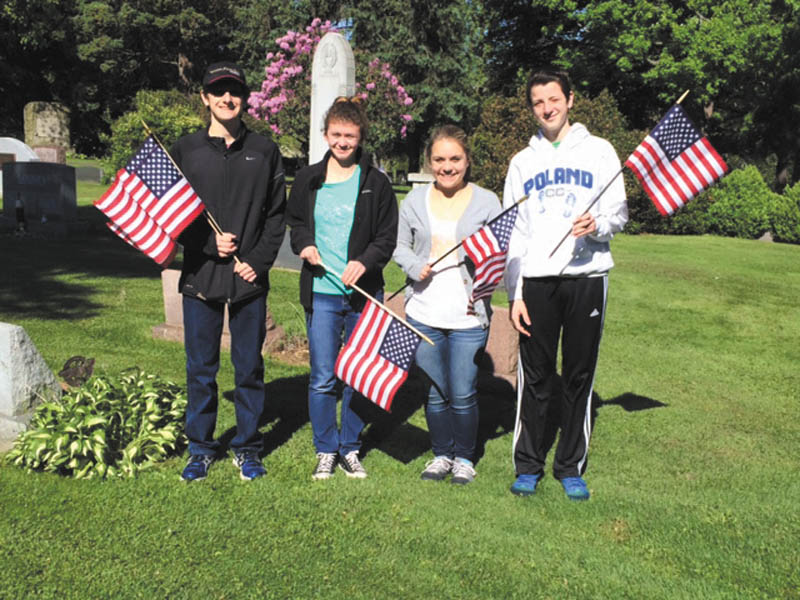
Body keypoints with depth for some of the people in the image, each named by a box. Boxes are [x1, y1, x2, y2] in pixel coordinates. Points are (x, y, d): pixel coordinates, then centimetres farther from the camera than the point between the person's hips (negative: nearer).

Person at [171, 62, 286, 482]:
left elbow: (276, 215, 4)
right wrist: (209, 242, -11)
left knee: (249, 367, 8)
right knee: (200, 369, 8)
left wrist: (259, 261, -8)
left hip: (250, 279, 0)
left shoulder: (264, 152, 6)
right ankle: (200, 448, 23)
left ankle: (247, 448, 22)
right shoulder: (185, 151, 5)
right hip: (200, 277, 0)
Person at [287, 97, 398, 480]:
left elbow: (388, 236, 2)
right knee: (322, 378, 2)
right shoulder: (308, 180, 7)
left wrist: (365, 261, -16)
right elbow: (294, 221, 19)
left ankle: (350, 448, 24)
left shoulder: (376, 183, 2)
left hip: (364, 293, 0)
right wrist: (304, 244, -2)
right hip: (321, 292, 1)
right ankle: (326, 450, 18)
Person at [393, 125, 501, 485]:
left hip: (469, 317, -2)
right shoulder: (415, 200, 8)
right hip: (424, 314, 2)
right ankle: (441, 454, 30)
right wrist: (416, 267, -7)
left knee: (463, 395, 2)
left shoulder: (487, 202, 2)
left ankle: (464, 458, 24)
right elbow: (400, 247, 12)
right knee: (435, 392, 11)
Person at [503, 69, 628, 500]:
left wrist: (598, 225, -20)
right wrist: (513, 293, 2)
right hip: (535, 279, 1)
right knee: (535, 376, 3)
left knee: (580, 375, 4)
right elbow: (511, 233, 10)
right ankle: (528, 465, 15)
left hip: (586, 275, -1)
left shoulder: (598, 150, 9)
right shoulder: (523, 161, 14)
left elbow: (619, 213, 5)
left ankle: (571, 467, 16)